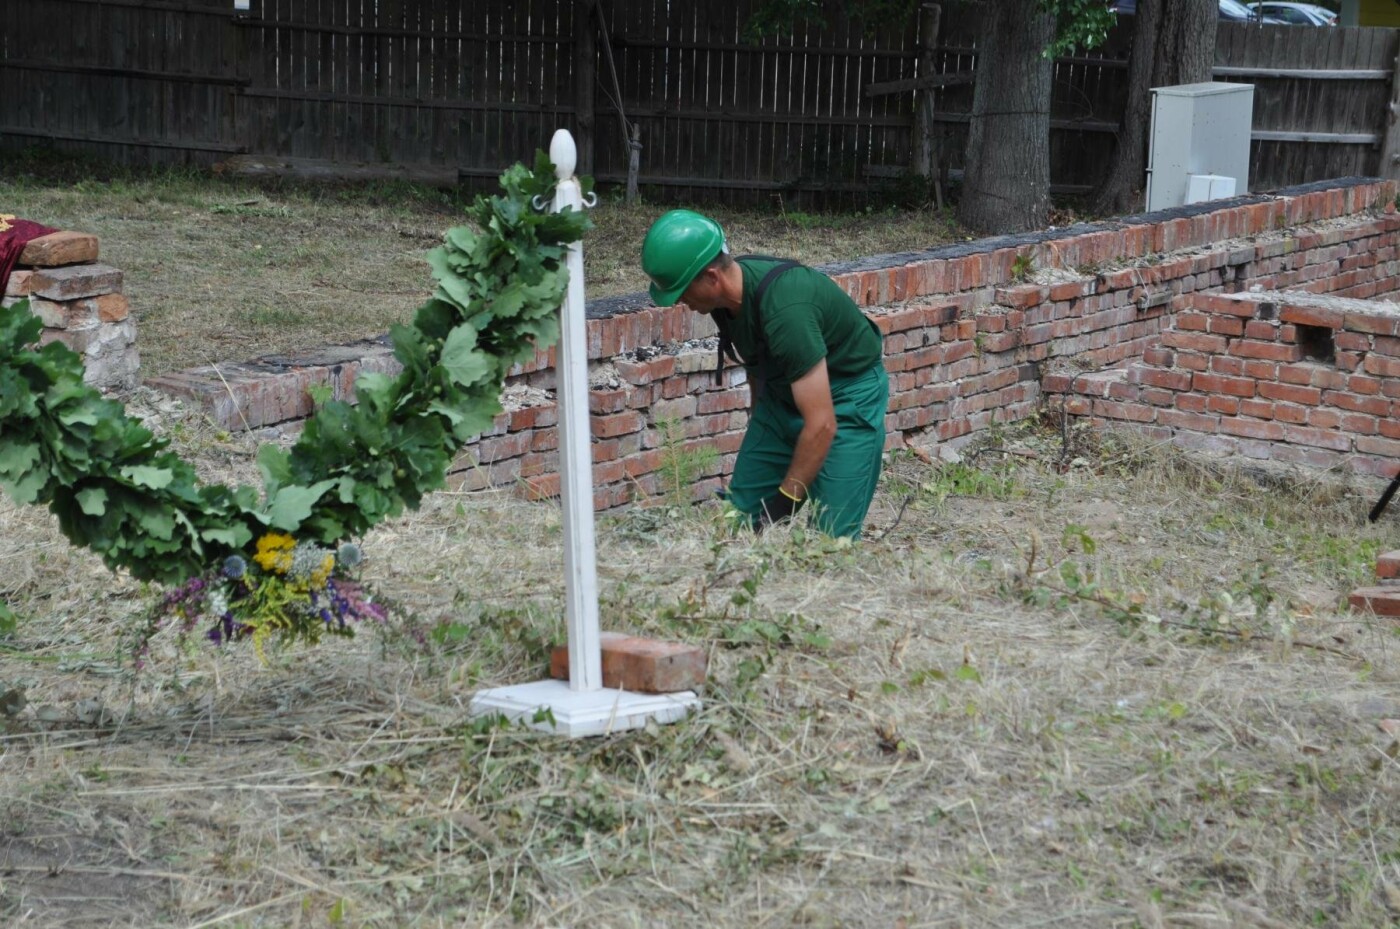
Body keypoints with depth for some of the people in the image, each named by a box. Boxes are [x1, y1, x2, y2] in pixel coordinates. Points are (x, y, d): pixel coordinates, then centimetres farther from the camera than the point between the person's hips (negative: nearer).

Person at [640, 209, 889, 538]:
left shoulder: (784, 309, -36)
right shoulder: (728, 295, -11)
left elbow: (821, 425, -34)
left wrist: (782, 506, -27)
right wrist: (757, 422, 24)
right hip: (783, 391, 8)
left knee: (831, 537, -15)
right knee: (742, 514, 1)